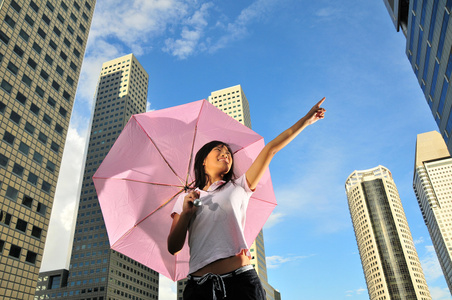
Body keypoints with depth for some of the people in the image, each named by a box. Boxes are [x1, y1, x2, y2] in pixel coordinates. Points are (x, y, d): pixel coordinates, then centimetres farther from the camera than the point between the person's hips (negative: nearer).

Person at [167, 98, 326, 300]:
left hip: (240, 282, 0)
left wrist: (306, 120, 10)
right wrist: (185, 213, -5)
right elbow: (173, 248, 10)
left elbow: (270, 149, 9)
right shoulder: (186, 199, 15)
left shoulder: (238, 188, 14)